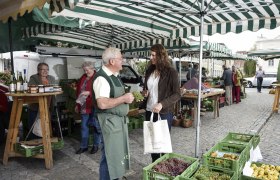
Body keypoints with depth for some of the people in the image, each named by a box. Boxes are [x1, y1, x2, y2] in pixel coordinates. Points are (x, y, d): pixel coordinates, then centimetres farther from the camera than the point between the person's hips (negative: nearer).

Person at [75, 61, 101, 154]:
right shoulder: (83, 77, 12)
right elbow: (78, 91, 17)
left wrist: (89, 93, -27)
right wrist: (77, 104, 16)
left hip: (94, 106, -6)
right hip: (84, 106, 7)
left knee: (96, 126, 8)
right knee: (84, 126, 12)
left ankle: (96, 145, 23)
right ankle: (83, 146, 25)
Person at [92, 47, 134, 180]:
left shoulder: (114, 76, 11)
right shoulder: (102, 78, -21)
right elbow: (102, 104, -30)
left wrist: (128, 98, 8)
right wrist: (123, 98, -23)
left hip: (120, 119, 10)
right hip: (110, 121, -10)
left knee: (118, 153, 22)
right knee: (110, 155, 2)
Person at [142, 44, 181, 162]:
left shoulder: (171, 72, -11)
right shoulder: (149, 71, 8)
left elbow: (177, 94, -12)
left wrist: (162, 104, -23)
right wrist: (144, 92, -1)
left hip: (164, 112, -6)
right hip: (149, 111, 6)